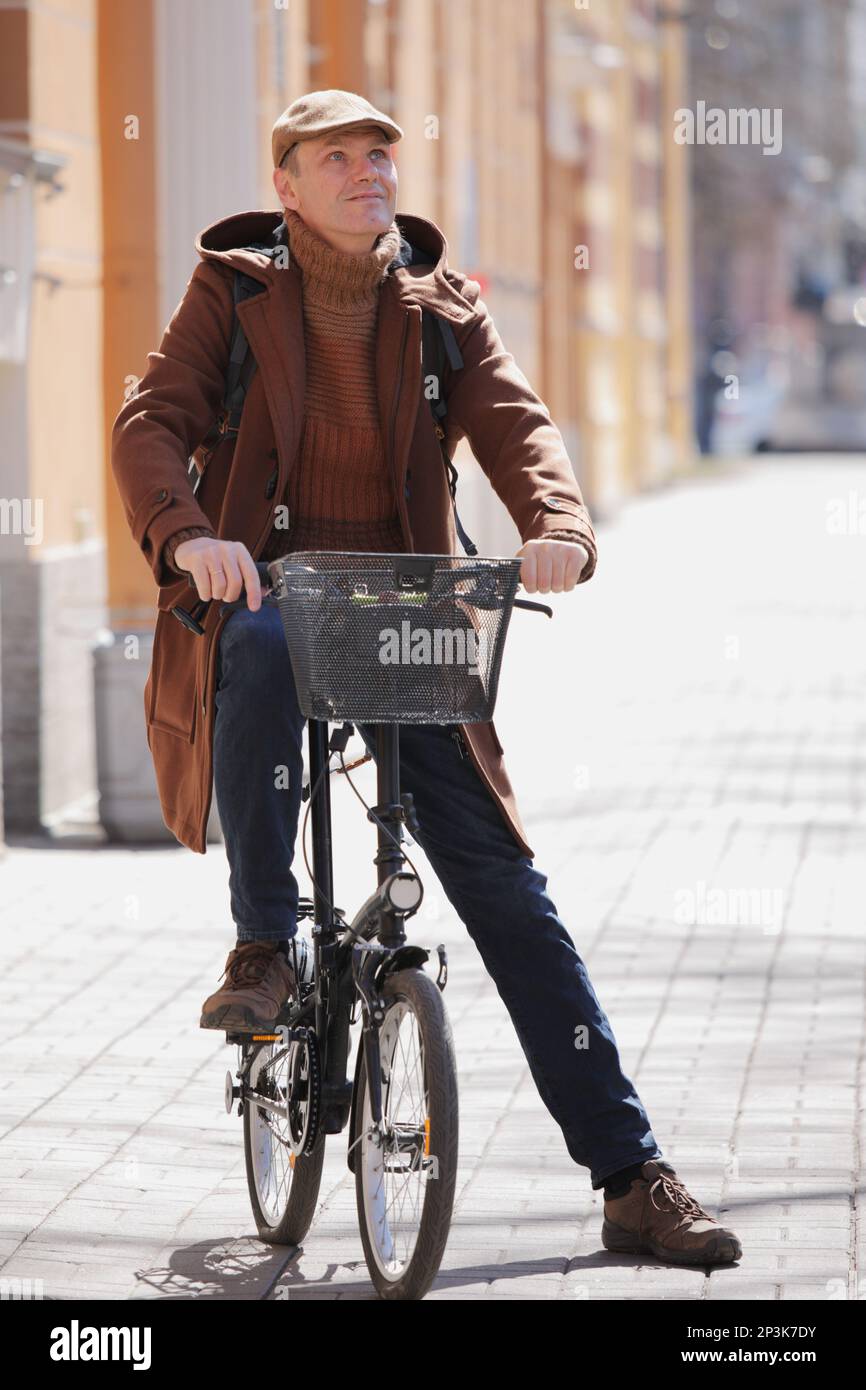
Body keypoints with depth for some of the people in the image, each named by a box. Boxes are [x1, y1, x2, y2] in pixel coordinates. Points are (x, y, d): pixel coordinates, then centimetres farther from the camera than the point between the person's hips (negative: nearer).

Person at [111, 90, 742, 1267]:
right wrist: (187, 534, -29)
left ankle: (631, 1178, -1)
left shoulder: (443, 306, 8)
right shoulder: (235, 291, 4)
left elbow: (515, 422, -6)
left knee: (506, 886, -5)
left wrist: (558, 524, -29)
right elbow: (151, 424, -7)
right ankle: (265, 947, -23)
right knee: (260, 646, -41)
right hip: (267, 590, -2)